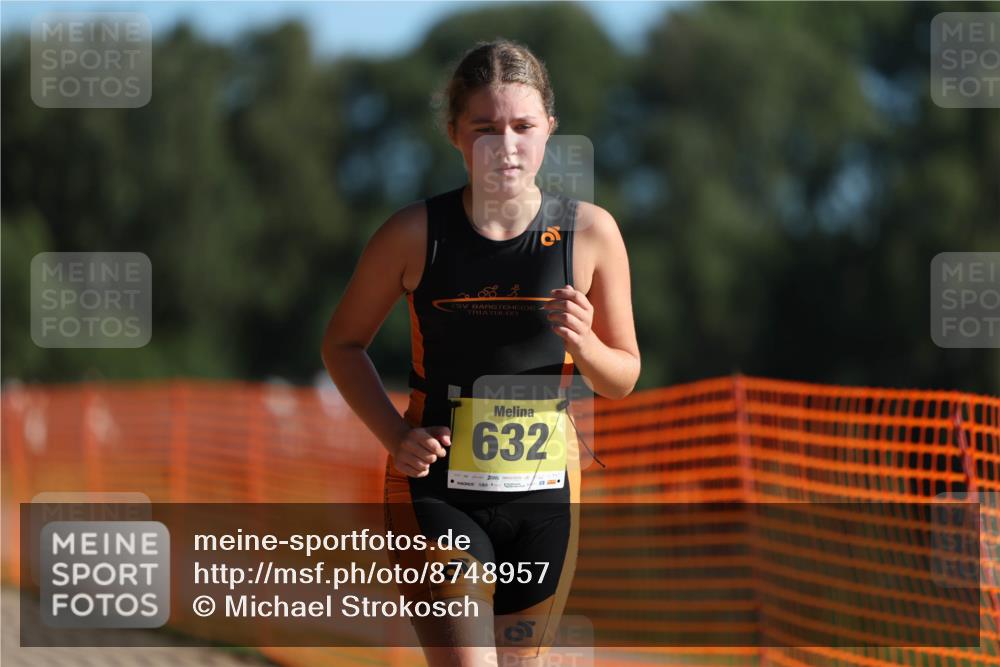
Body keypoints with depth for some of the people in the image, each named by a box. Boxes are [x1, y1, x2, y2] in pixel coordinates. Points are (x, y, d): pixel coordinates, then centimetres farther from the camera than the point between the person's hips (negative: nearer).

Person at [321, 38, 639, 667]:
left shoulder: (590, 232, -3)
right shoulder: (416, 233, -8)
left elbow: (623, 379, 7)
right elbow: (344, 342, 6)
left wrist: (583, 344, -16)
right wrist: (395, 435, -8)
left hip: (544, 496, 3)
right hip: (437, 495, -3)